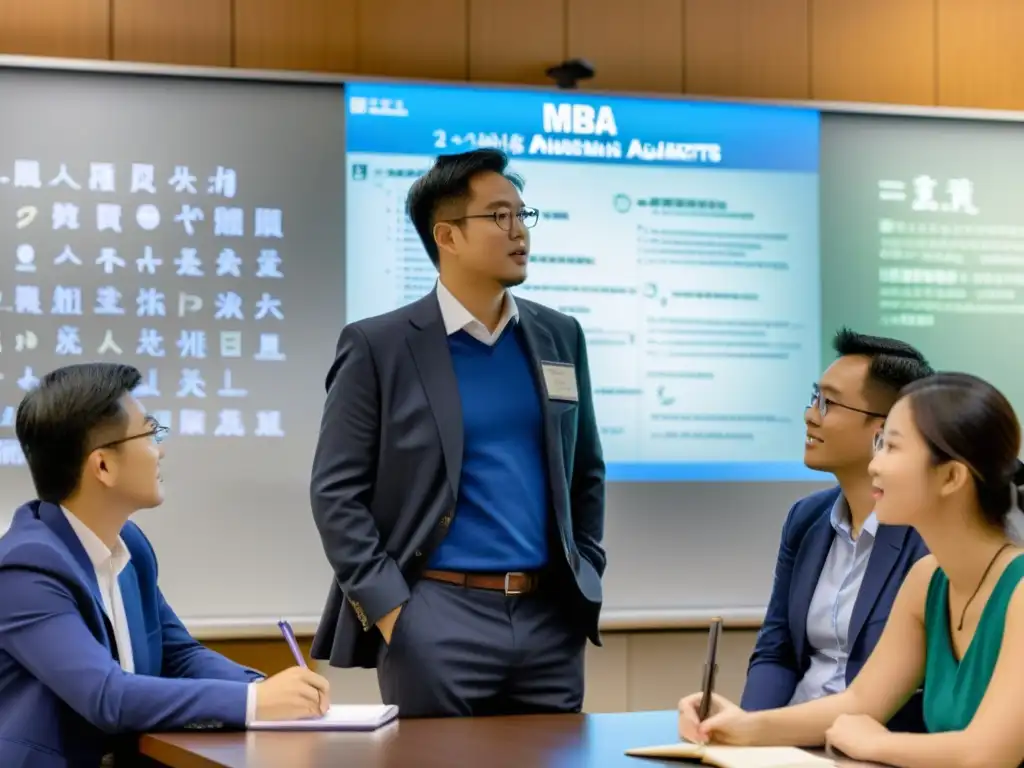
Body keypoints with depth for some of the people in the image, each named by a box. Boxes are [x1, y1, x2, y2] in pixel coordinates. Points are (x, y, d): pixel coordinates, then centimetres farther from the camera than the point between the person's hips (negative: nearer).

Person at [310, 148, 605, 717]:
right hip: (437, 619, -4)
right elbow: (336, 492, -5)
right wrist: (388, 608, -11)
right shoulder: (378, 346, -3)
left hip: (550, 617, 5)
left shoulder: (560, 337, 12)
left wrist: (585, 582, 11)